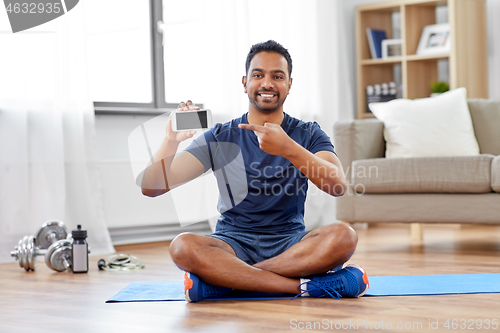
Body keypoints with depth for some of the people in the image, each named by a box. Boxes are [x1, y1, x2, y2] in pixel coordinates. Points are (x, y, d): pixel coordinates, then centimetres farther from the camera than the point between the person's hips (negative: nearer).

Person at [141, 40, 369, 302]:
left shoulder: (308, 134, 6)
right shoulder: (221, 138, 6)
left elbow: (338, 185, -15)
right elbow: (152, 188, -2)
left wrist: (288, 148, -31)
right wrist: (172, 140, -21)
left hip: (291, 244, 1)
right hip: (234, 244, 0)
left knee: (343, 236, -31)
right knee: (183, 246, -32)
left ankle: (222, 279, -27)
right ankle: (306, 286, -31)